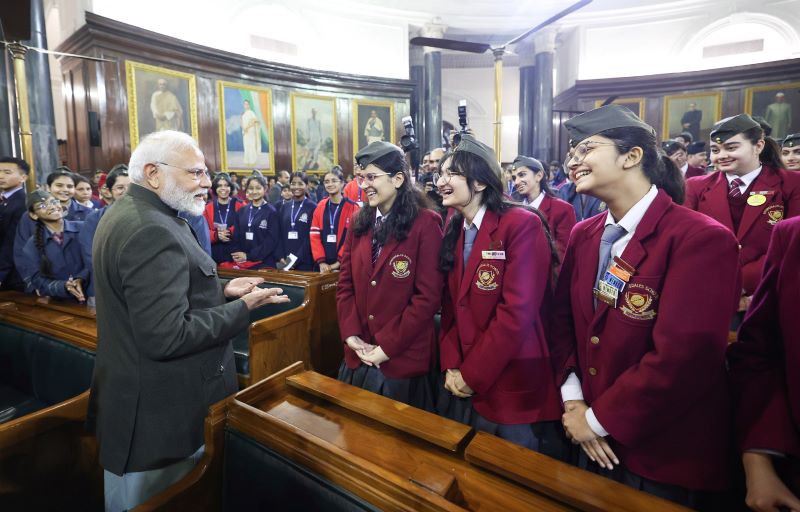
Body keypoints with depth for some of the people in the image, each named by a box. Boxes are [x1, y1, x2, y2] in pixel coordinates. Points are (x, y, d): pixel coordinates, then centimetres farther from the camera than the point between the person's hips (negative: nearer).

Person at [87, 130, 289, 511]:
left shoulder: (129, 213, 7)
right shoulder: (152, 231, -27)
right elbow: (165, 337, -31)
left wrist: (220, 290, 4)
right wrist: (243, 308, -21)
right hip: (157, 415, -10)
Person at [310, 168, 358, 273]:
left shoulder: (352, 207, -5)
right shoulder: (320, 206, 7)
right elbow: (314, 235, 3)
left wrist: (339, 261, -13)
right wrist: (321, 261, -6)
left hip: (344, 264, -3)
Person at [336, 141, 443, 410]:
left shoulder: (425, 224, -12)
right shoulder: (358, 222, 6)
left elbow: (429, 296, -15)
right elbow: (345, 283, 7)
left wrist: (387, 346, -14)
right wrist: (352, 335, -5)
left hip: (404, 358, -5)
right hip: (358, 354, 5)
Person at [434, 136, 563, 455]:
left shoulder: (522, 225, -16)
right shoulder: (454, 231, 7)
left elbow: (517, 312, -22)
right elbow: (450, 304, 7)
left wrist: (472, 374, -16)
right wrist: (451, 366, -4)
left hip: (513, 387, -6)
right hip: (461, 385, 7)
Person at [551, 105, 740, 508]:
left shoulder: (701, 239, -20)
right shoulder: (583, 235, 2)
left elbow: (684, 357, -26)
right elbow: (562, 318, 4)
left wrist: (599, 419, -18)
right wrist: (572, 399, -7)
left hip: (669, 459, -6)